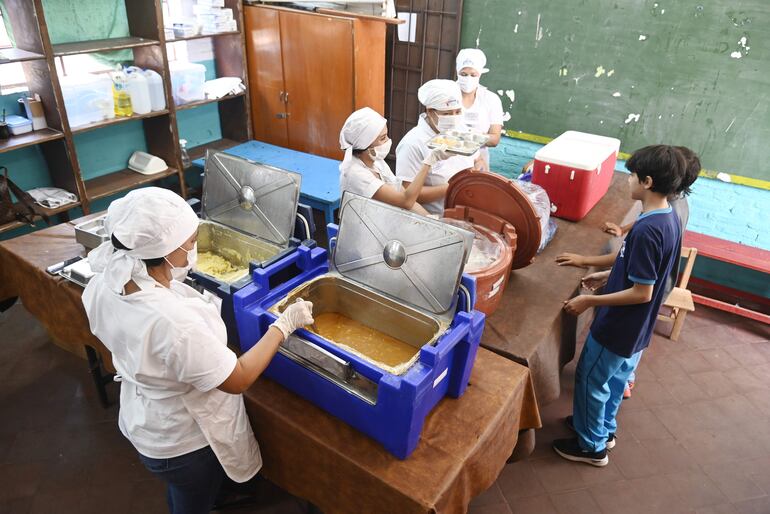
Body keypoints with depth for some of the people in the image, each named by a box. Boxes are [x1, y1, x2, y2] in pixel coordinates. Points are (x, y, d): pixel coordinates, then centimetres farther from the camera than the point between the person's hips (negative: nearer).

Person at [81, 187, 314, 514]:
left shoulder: (102, 284, -18)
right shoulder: (174, 323, -42)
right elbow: (238, 380, -28)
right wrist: (284, 324, -20)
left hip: (142, 424, 7)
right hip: (184, 444, -6)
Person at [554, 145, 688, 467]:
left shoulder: (647, 230, -30)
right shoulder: (670, 218, -1)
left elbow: (642, 293, -27)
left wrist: (590, 301, -21)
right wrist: (608, 275, 13)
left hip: (618, 327, -9)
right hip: (636, 328, 9)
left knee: (590, 380, 10)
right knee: (615, 378, 26)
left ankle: (592, 446, 27)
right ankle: (604, 428, 46)